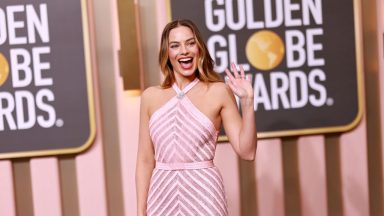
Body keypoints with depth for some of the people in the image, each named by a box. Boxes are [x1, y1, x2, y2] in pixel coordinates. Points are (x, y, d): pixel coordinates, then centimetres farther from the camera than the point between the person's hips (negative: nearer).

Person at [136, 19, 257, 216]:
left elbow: (247, 151, -4)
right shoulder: (150, 96, 5)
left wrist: (247, 102, -12)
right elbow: (145, 160, 6)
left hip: (203, 193, -2)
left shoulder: (219, 92, -1)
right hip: (162, 195, 2)